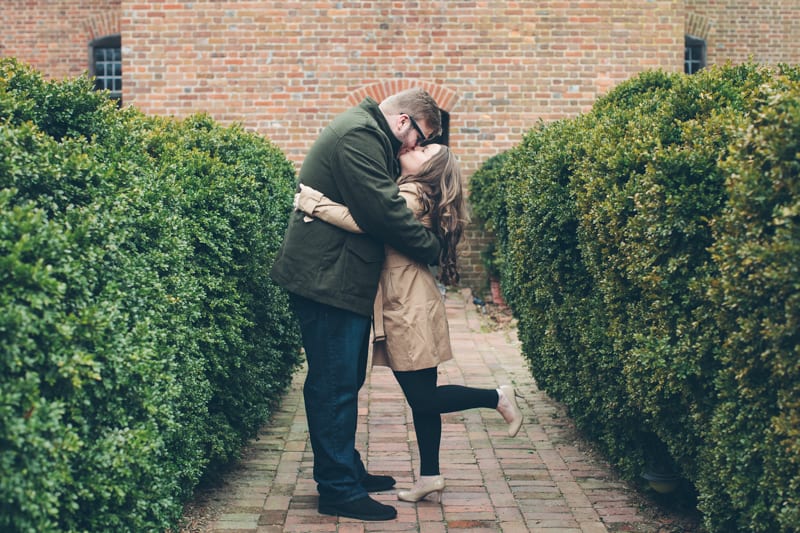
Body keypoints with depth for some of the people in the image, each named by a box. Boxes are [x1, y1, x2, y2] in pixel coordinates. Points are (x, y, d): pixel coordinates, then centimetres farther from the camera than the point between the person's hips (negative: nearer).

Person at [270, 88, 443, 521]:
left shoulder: (365, 133, 19)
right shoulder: (359, 135, -16)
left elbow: (380, 203, 21)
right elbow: (383, 209, -22)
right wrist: (430, 247, -10)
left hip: (339, 278, 11)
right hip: (327, 278, -11)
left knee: (343, 382, 17)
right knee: (335, 384, -6)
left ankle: (348, 470, 29)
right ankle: (339, 490, 1)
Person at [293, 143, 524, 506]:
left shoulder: (411, 197, -16)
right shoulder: (414, 195, 14)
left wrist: (312, 202, -21)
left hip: (411, 311, -9)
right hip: (403, 309, 9)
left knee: (423, 398, -3)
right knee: (421, 397, 11)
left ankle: (498, 398, 10)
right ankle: (429, 476, 17)